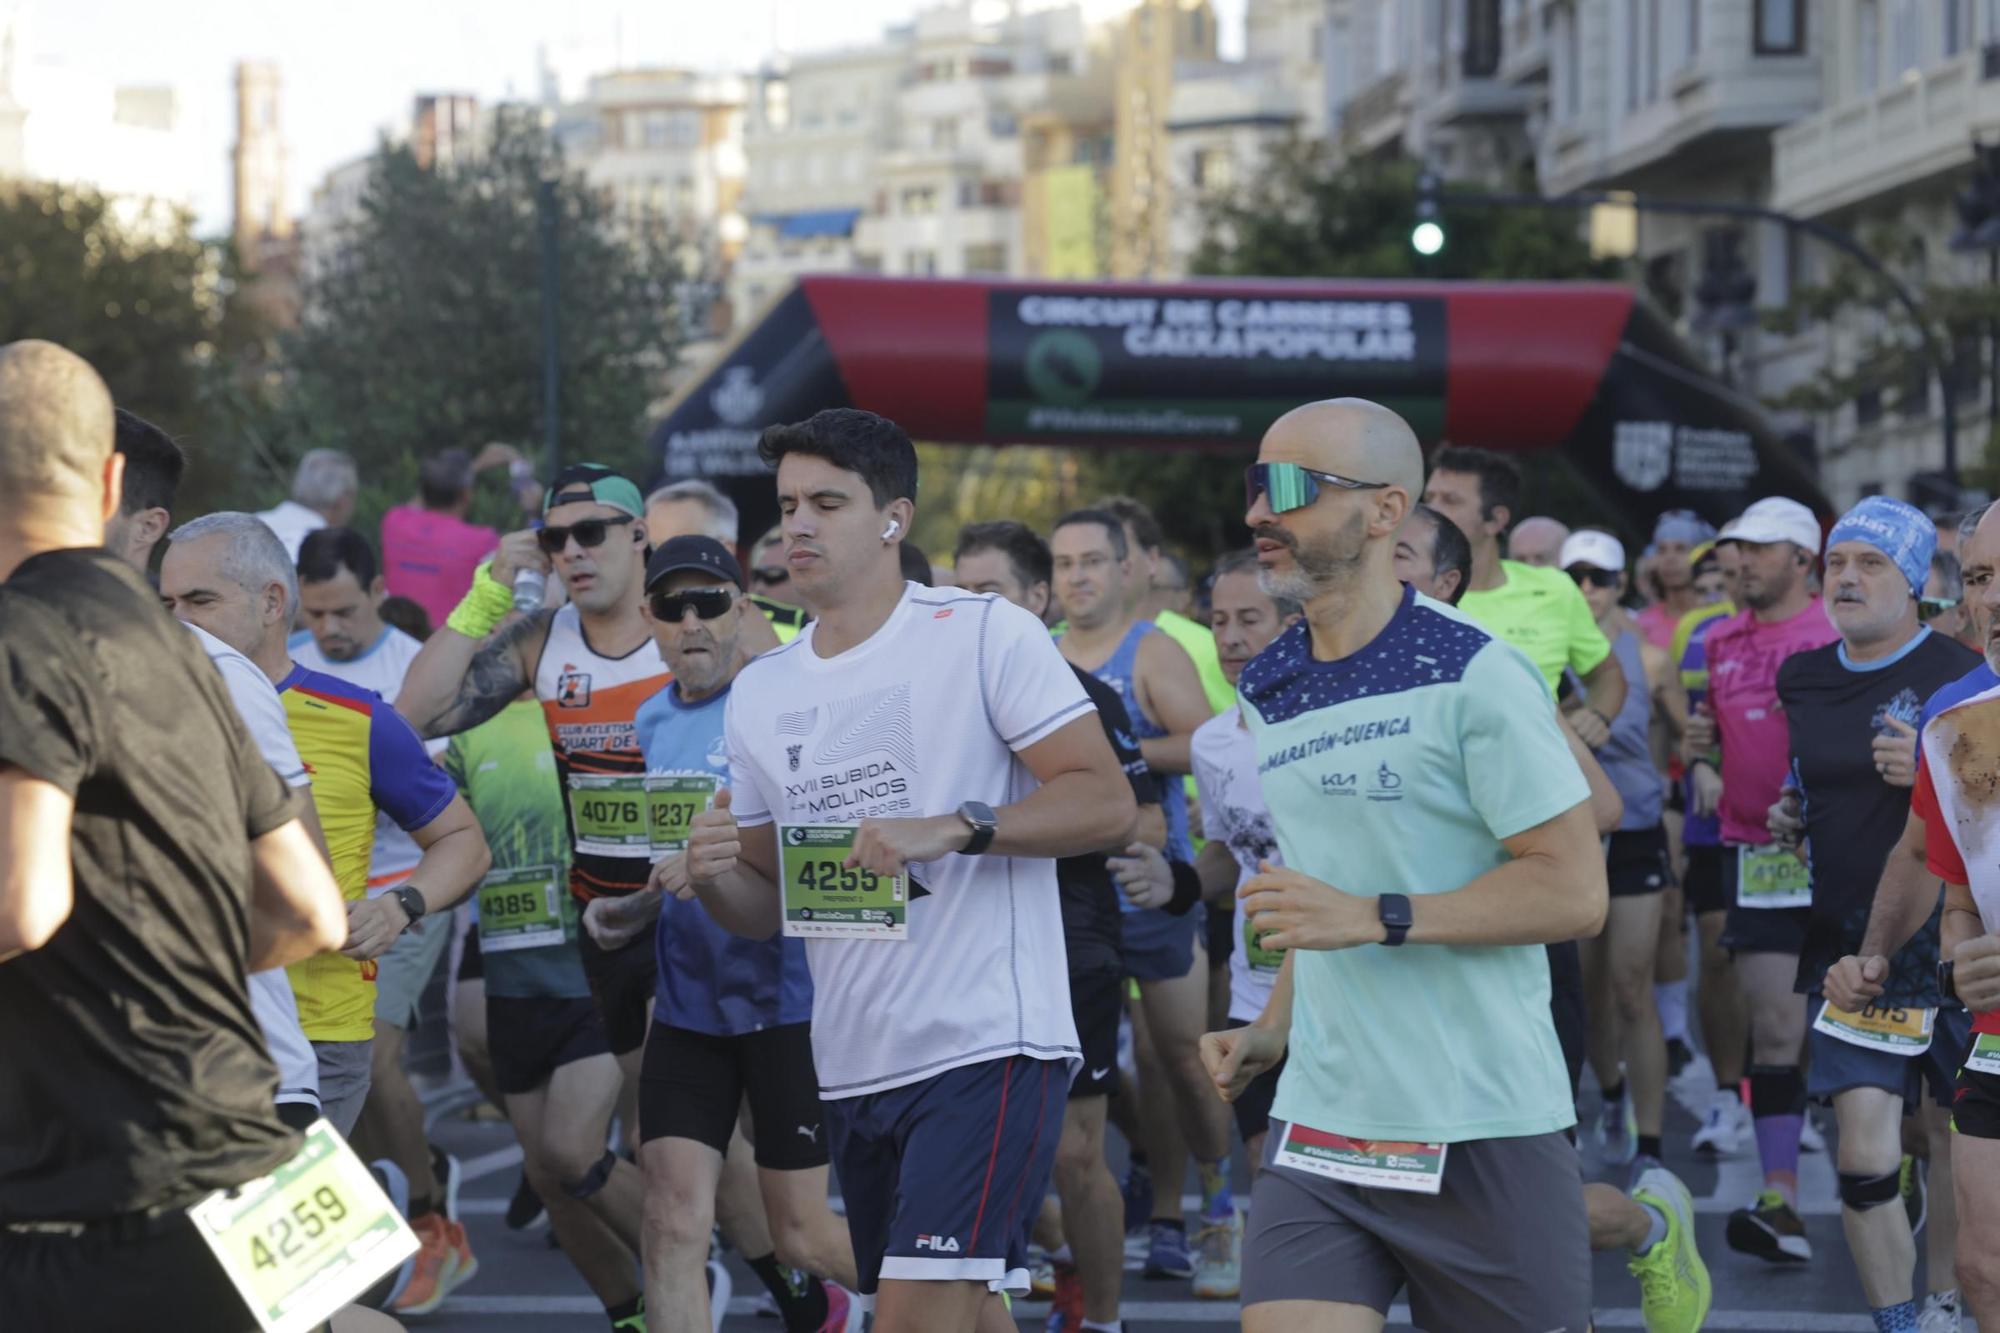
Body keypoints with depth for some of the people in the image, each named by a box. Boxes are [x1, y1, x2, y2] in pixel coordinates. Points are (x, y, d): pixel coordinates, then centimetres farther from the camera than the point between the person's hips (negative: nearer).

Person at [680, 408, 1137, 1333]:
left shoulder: (988, 635, -5)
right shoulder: (760, 694, 13)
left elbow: (1107, 803, -10)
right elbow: (769, 909, 18)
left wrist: (951, 829, -22)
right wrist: (712, 877, -5)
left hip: (986, 1047, -7)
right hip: (852, 1070, 7)